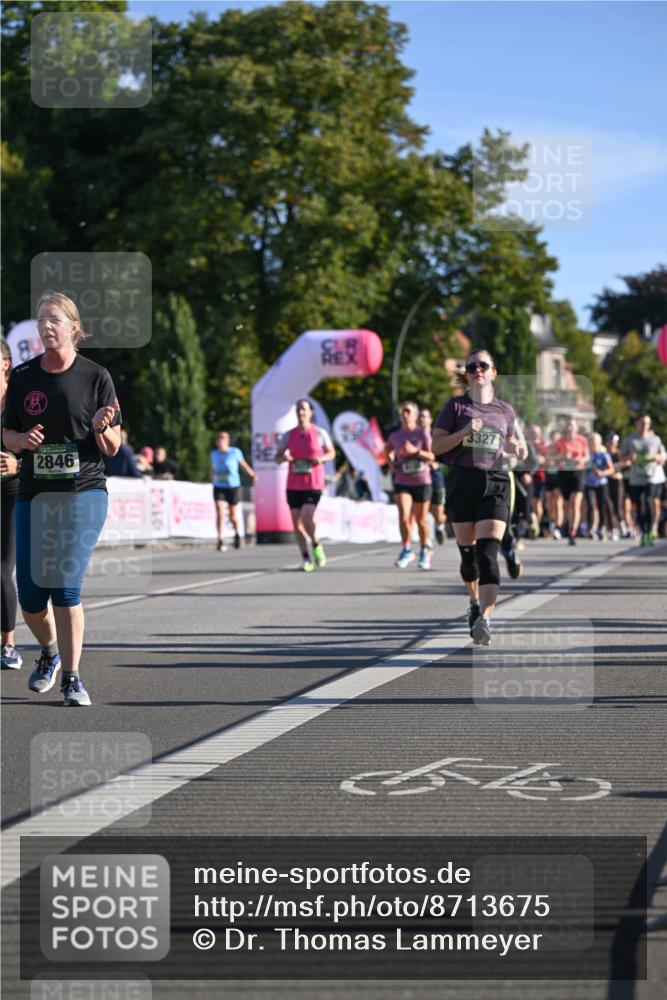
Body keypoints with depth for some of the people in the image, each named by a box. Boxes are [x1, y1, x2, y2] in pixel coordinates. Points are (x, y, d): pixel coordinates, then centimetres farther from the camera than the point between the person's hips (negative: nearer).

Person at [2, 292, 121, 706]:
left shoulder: (96, 377, -1)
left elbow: (113, 448, 2)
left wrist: (101, 428, -19)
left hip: (84, 492, -3)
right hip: (34, 494, 3)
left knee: (65, 586, -14)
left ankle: (71, 677, -2)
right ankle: (50, 652, 32)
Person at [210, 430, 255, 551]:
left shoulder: (235, 452, -6)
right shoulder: (214, 454, 4)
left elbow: (244, 465, 5)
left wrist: (253, 475, 7)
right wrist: (213, 480, 27)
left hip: (233, 487, -2)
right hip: (219, 488, 2)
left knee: (232, 516, 7)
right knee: (220, 514, -14)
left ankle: (236, 533, 37)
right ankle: (220, 541, -15)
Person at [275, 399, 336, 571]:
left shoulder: (319, 433, -1)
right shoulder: (289, 435, 5)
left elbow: (331, 453, 10)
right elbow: (277, 458, 10)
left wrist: (322, 458, -12)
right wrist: (284, 458, -14)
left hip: (313, 484, -3)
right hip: (294, 484, 3)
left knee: (307, 519, -19)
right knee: (296, 523, 3)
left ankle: (316, 545, 10)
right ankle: (306, 559, 15)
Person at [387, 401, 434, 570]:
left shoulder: (423, 433, -5)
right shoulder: (395, 436, 4)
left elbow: (431, 457, -10)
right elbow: (389, 449, 26)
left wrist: (415, 451, -25)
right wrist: (391, 461, 6)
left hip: (422, 482, -1)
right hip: (402, 482, 1)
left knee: (421, 520, 8)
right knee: (404, 516, -17)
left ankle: (425, 551, 27)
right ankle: (406, 550, -3)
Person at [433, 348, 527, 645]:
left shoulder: (504, 411, 11)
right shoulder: (456, 406, 4)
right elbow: (436, 445, 0)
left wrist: (515, 449, 4)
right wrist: (463, 432, -15)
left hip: (494, 483, 0)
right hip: (462, 483, 0)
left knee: (488, 552, -15)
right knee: (467, 551, 9)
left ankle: (485, 619, -25)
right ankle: (475, 602, 36)